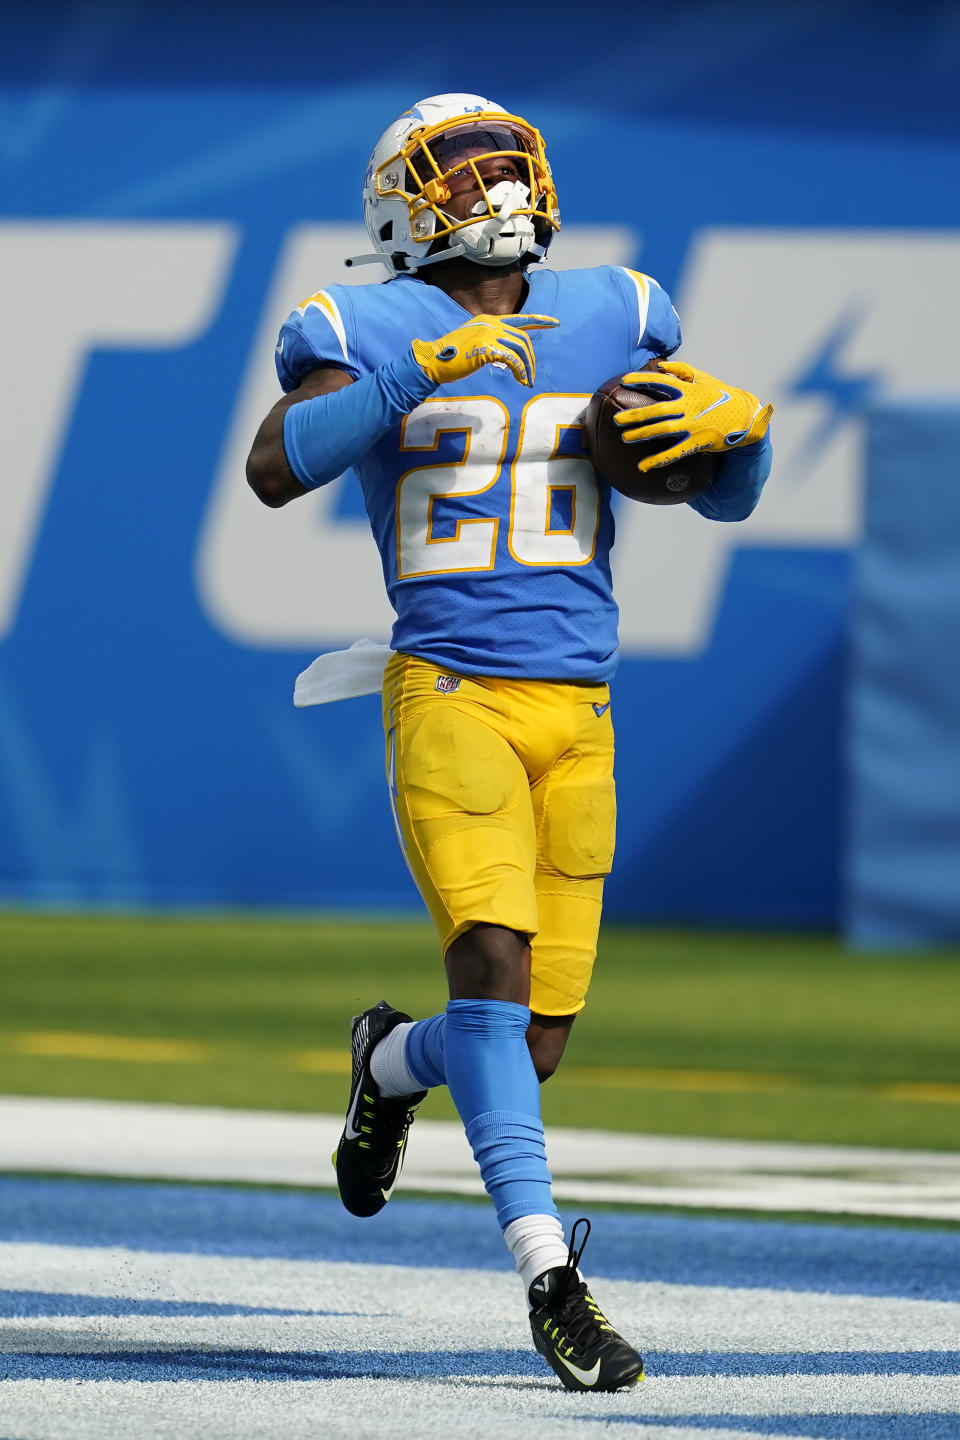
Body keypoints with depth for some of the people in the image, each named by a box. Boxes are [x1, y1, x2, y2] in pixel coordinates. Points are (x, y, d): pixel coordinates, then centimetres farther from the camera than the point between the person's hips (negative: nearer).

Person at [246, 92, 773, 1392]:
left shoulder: (610, 322, 12)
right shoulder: (378, 334, 0)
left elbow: (728, 499, 18)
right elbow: (273, 470, -17)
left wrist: (736, 422, -4)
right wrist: (419, 368, -24)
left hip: (577, 714, 4)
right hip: (449, 694, -4)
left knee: (529, 1051, 4)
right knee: (494, 956, -25)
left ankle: (392, 1062, 39)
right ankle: (550, 1277, -25)